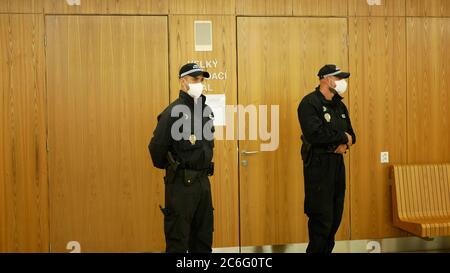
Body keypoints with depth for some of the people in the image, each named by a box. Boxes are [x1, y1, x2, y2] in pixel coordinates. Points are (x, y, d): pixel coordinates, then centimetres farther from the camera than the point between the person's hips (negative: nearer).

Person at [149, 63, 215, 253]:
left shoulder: (206, 110, 9)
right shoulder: (174, 112, -14)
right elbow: (156, 146, -15)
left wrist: (205, 169, 15)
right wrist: (167, 167, 0)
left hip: (203, 180, 7)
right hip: (181, 182, -7)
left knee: (203, 236, 15)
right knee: (178, 237, 1)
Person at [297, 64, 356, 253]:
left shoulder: (339, 105, 15)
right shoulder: (310, 103, -11)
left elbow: (351, 134, 18)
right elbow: (315, 134, -24)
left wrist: (345, 143, -6)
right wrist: (342, 136, -11)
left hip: (337, 163, 8)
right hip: (318, 165, -8)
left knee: (336, 216, 10)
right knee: (322, 218, -7)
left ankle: (327, 250, 21)